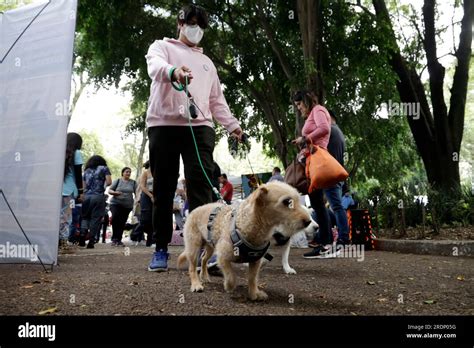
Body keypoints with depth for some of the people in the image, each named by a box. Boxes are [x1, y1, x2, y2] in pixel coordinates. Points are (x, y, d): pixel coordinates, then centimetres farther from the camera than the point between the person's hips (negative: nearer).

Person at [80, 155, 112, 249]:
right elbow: (109, 182, 0)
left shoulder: (86, 171, 20)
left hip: (86, 196, 3)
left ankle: (82, 235, -4)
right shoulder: (104, 168, 9)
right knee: (96, 218, 0)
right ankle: (91, 241, -2)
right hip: (98, 196, -3)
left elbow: (84, 186, 14)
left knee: (85, 217, 15)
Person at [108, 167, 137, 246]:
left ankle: (118, 240, 16)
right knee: (115, 217, -23)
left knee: (122, 223, 3)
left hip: (127, 205, 2)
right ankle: (115, 238, -13)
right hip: (116, 203, -2)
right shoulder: (118, 181, 5)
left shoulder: (133, 182, 8)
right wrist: (115, 192, -17)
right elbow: (109, 190, 4)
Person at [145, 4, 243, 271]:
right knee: (163, 188, -1)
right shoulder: (162, 47, 16)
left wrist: (232, 124, 12)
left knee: (201, 186, -11)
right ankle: (161, 249, 7)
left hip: (200, 126, 3)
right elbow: (155, 66, -10)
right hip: (164, 125, -2)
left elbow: (217, 100, 28)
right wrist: (173, 71, -33)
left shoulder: (207, 62, 31)